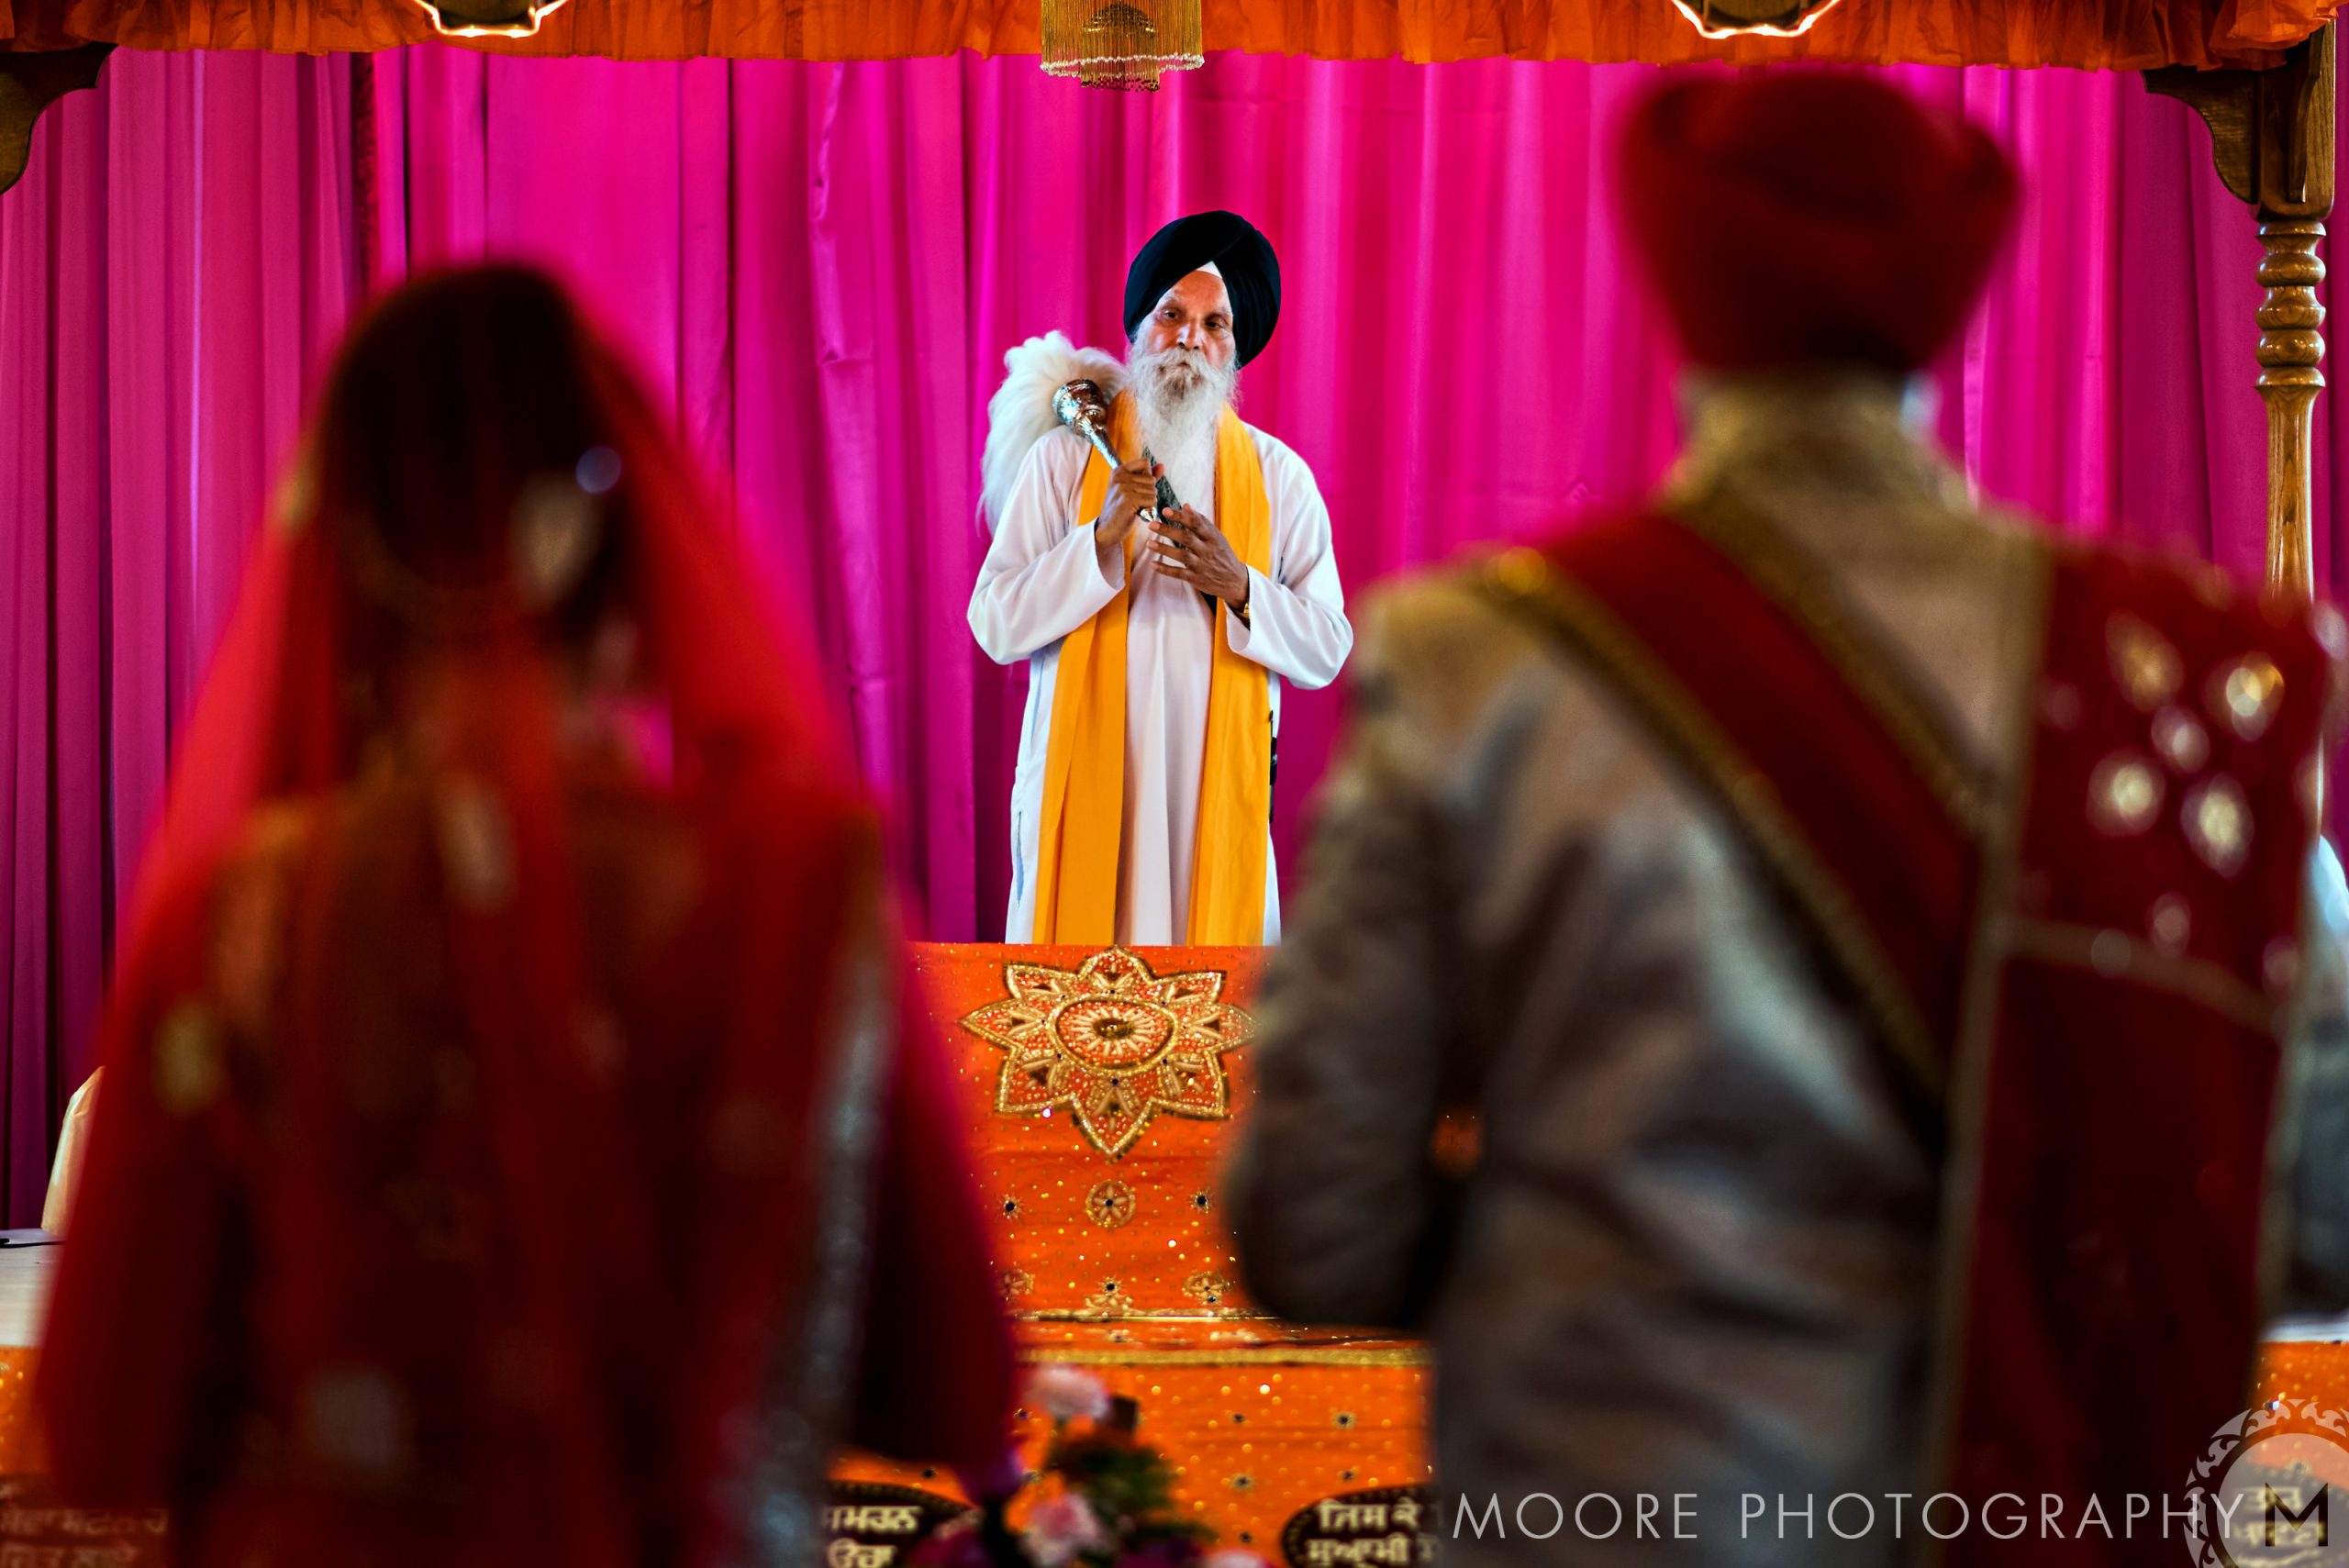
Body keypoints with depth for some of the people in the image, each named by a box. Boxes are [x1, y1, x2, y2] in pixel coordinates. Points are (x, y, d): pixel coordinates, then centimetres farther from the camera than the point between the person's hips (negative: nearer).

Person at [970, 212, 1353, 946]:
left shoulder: (1278, 477, 6)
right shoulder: (1062, 460, 3)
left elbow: (1326, 650, 2)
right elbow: (995, 625, -5)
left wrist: (1240, 589, -14)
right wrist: (1101, 539, -15)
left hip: (1216, 793, 1)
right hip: (1086, 784, -1)